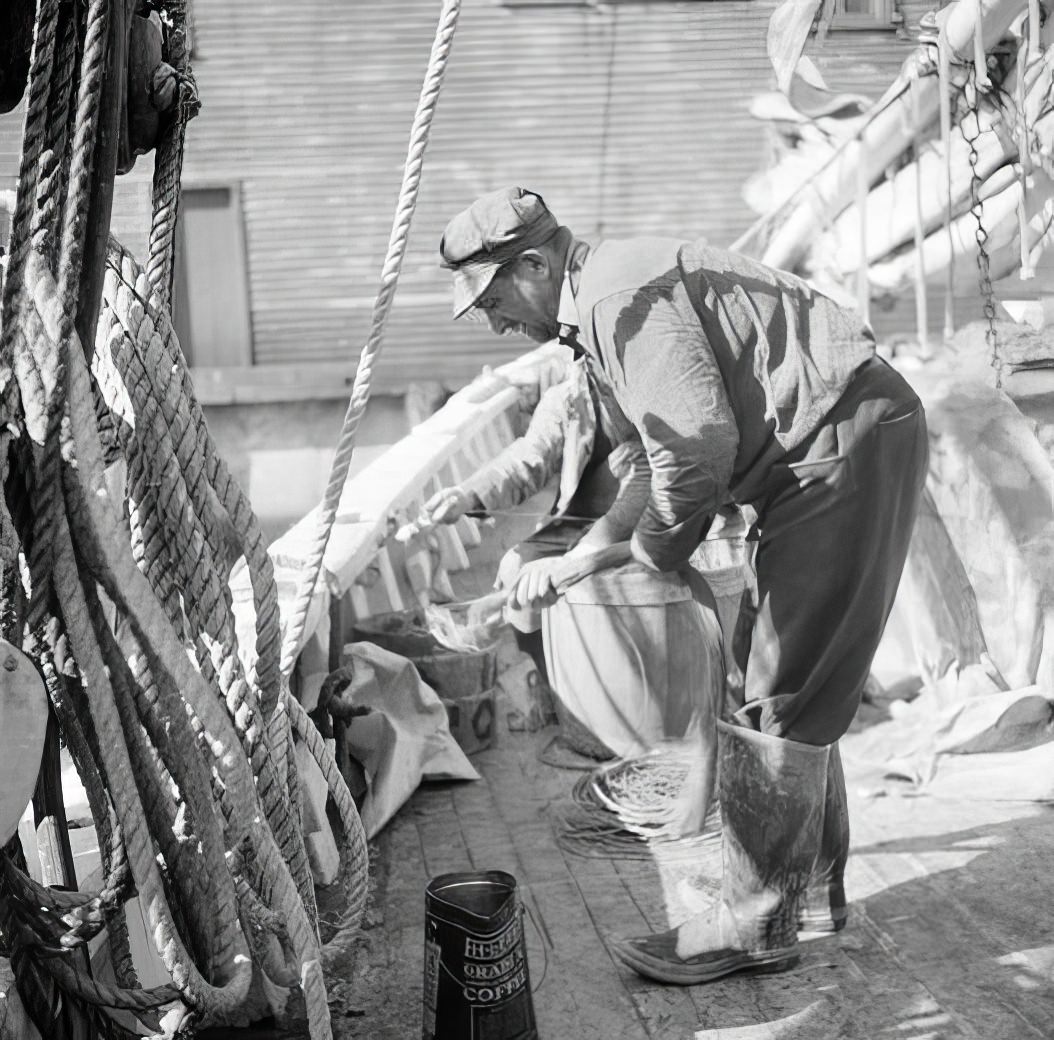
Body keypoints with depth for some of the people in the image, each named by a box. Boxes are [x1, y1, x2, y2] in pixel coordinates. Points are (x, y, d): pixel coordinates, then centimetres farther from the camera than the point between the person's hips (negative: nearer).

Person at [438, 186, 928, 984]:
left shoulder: (622, 296, -17)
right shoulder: (604, 299, 16)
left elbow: (699, 445, -25)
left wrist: (653, 552, -9)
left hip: (851, 440, -11)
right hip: (827, 452, 11)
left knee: (776, 694, -8)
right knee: (779, 677, 15)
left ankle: (759, 923, 0)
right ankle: (813, 887, 25)